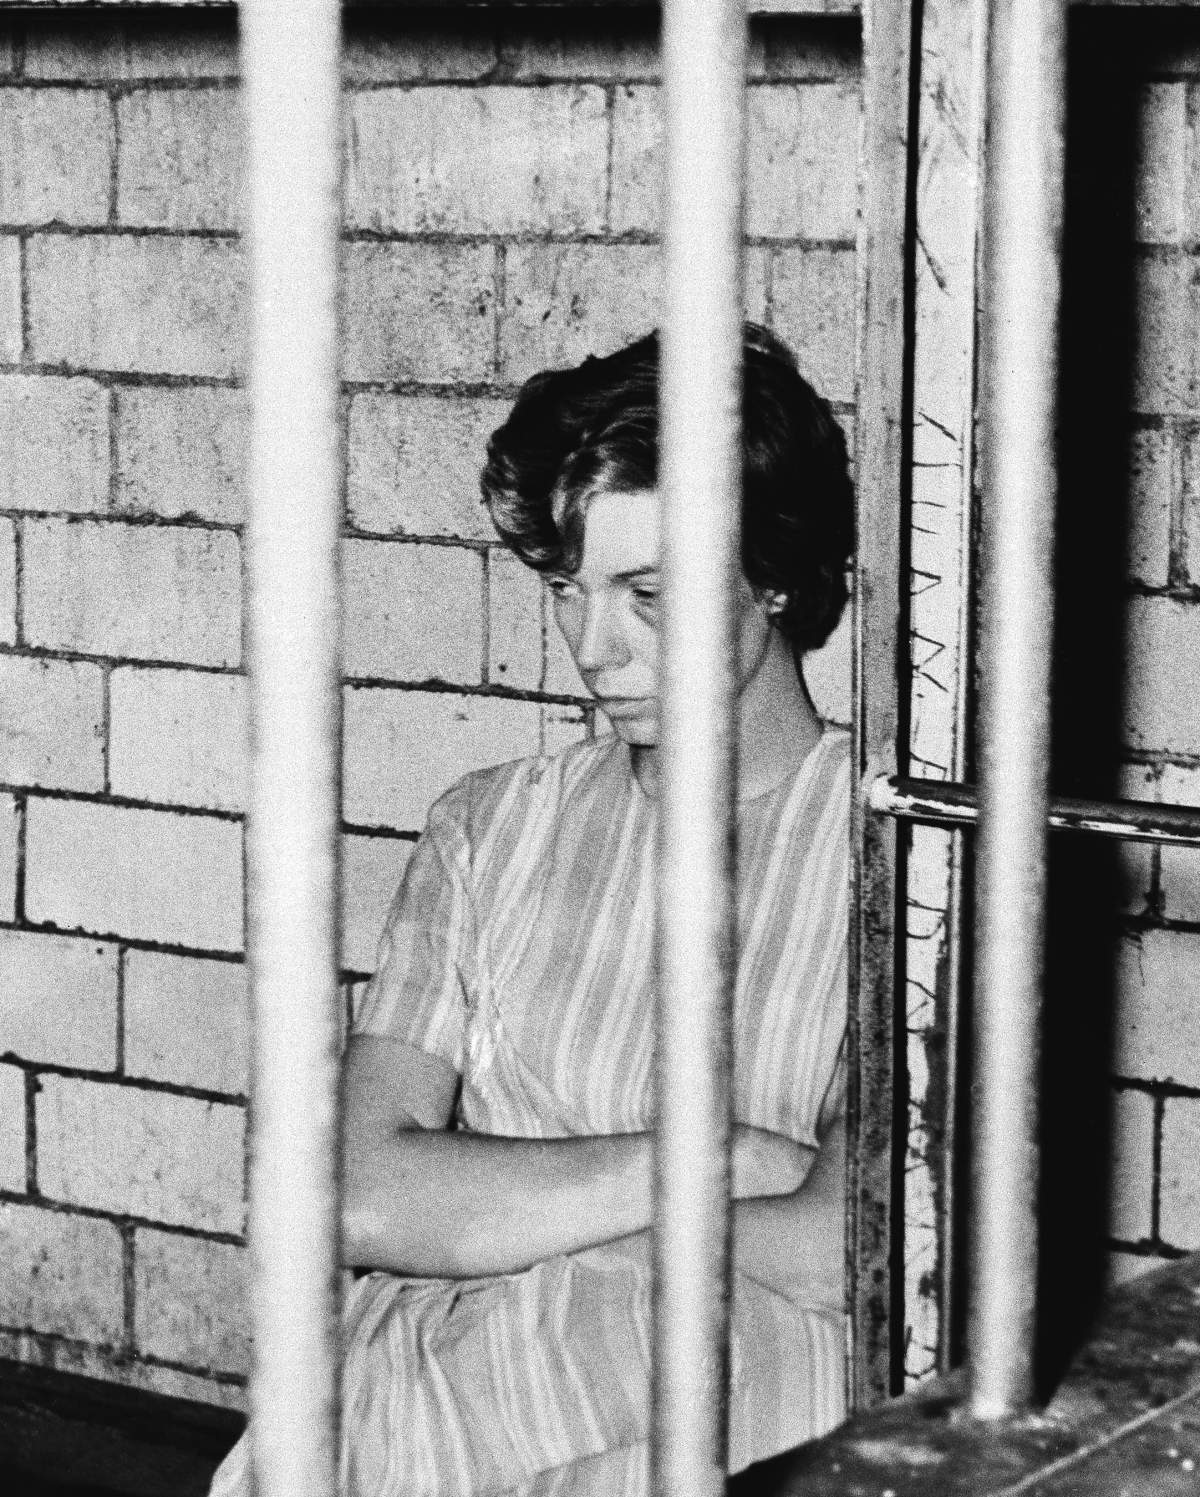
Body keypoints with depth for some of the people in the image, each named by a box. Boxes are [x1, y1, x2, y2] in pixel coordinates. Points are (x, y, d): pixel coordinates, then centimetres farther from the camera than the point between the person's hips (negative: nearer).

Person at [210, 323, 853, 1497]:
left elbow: (846, 1257, -10)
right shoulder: (490, 829, 18)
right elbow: (363, 1198, 5)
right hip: (425, 1393, 3)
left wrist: (498, 1203, 3)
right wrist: (703, 1160, -4)